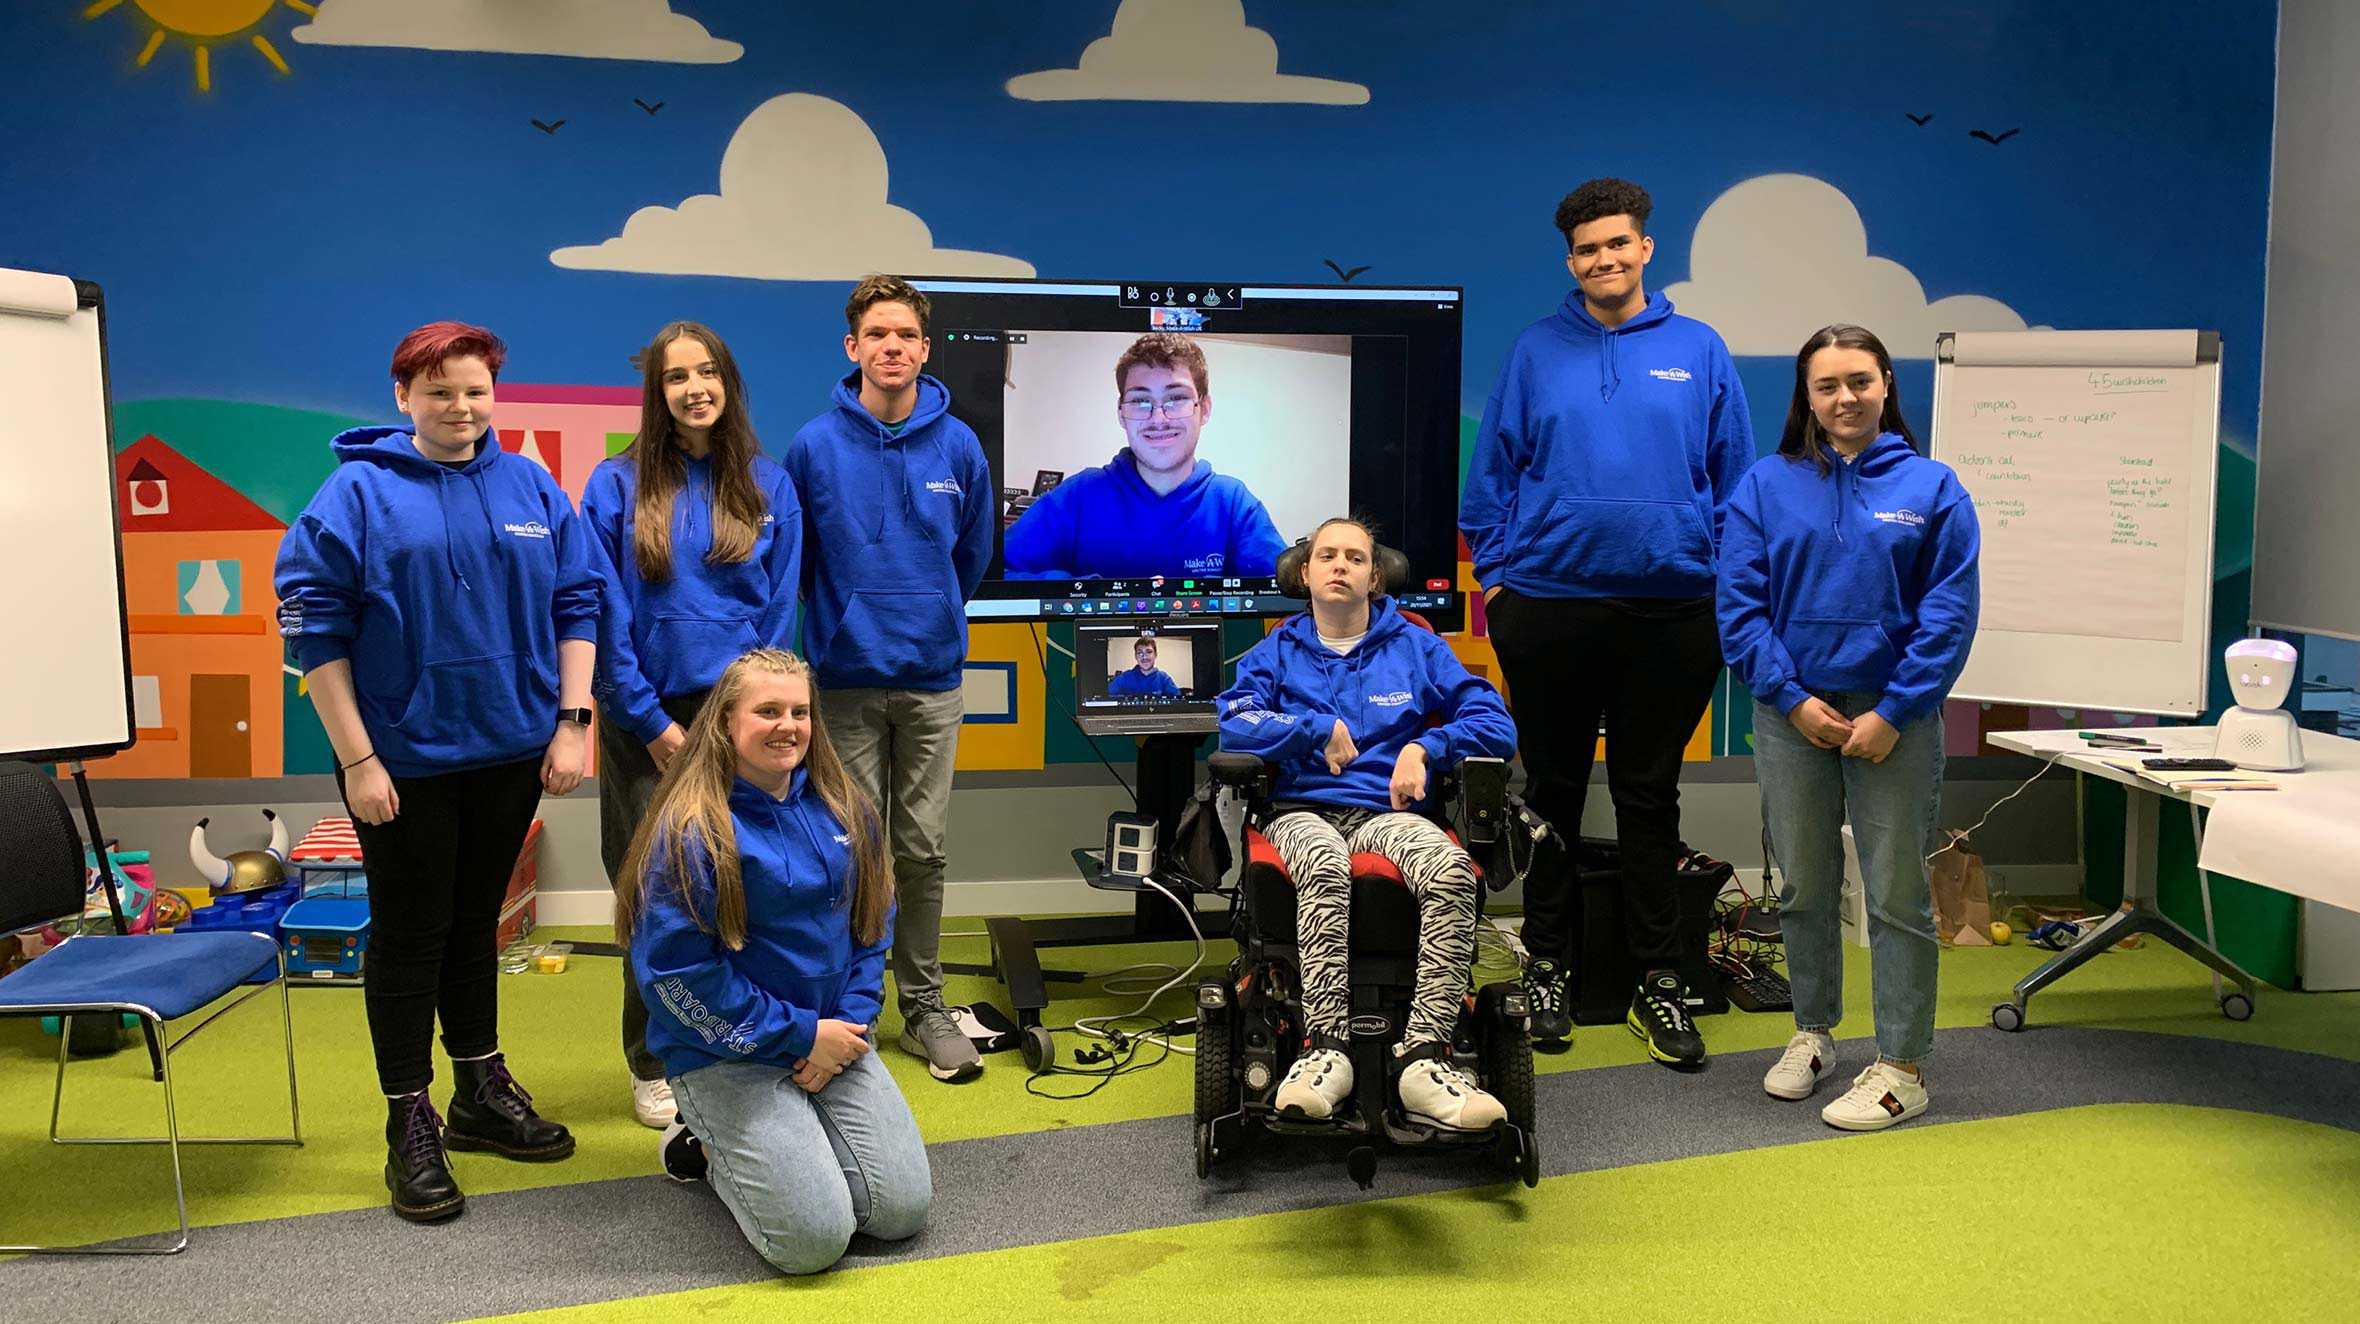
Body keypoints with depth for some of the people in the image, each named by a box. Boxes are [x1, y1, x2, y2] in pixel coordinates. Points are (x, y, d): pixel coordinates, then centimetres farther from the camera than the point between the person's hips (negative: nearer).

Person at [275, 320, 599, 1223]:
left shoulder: (534, 489, 5)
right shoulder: (357, 493, -7)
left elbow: (576, 606, 8)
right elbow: (313, 628, -9)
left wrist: (571, 722, 0)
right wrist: (357, 758, -13)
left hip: (512, 751, 4)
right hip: (404, 763, -4)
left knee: (475, 923, 17)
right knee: (409, 936, 5)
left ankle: (482, 1092, 32)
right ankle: (411, 1125, 17)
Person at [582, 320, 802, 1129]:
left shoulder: (768, 485, 5)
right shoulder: (619, 484, -1)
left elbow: (779, 607, 5)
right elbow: (605, 614, -4)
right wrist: (654, 724, -8)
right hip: (648, 722, -1)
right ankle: (653, 1067, 20)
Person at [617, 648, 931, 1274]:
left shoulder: (843, 808, 4)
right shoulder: (691, 830, -16)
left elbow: (872, 924, 11)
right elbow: (678, 973, -18)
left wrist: (851, 1020, -5)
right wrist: (800, 1034, -16)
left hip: (832, 1037, 6)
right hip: (726, 1055, -6)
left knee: (902, 1209, -5)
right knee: (816, 1237, -15)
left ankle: (787, 1136, 21)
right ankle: (716, 1147, 13)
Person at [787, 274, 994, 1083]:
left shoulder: (958, 447, 0)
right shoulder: (816, 447, -5)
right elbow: (793, 560, 7)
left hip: (932, 680, 2)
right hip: (846, 680, -1)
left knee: (923, 849, 8)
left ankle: (923, 1007, 21)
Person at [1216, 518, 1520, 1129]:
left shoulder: (1416, 646, 20)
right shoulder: (1278, 651, 20)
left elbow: (1497, 725, 12)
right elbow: (1232, 723, 2)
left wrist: (1426, 747, -4)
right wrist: (1320, 729, -2)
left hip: (1387, 814, 1)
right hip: (1302, 812, -1)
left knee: (1452, 867, -36)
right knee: (1325, 865, -41)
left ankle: (1423, 1056, -41)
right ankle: (1328, 1048, -43)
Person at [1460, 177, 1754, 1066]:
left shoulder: (1699, 352, 6)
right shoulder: (1537, 351, 5)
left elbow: (1735, 476, 8)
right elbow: (1494, 468, 7)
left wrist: (1731, 586, 3)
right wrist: (1494, 574, 1)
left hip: (1670, 608, 0)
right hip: (1549, 604, 0)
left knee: (1650, 796, 9)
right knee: (1552, 791, 10)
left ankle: (1659, 982, 18)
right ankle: (1546, 968, 22)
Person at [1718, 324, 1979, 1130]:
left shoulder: (1931, 488, 1)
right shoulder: (1767, 486, 4)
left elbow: (1949, 614, -4)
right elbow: (1739, 603, -1)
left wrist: (1893, 713, -11)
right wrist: (1792, 698, -9)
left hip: (1894, 716, -2)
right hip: (1792, 713, 2)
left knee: (1897, 894, 2)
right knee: (1803, 886, 13)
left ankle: (1903, 1068, 11)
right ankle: (1813, 1033, 30)